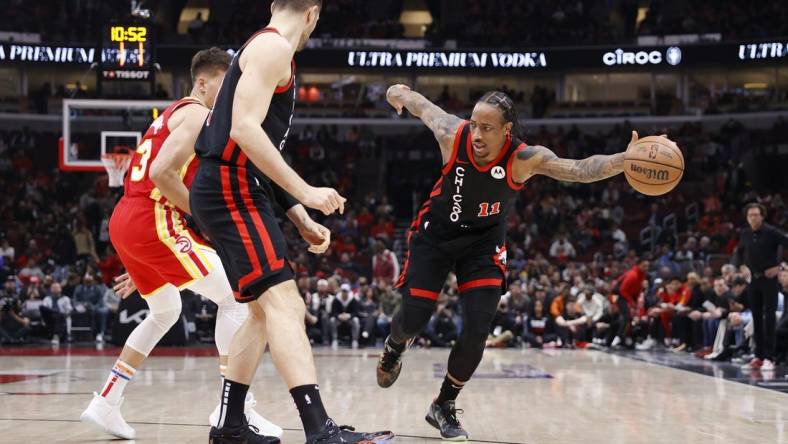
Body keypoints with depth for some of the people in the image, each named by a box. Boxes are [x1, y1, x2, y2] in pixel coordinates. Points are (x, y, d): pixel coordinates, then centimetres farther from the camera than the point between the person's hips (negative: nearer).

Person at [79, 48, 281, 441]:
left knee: (165, 313, 26)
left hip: (125, 221, 10)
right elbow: (161, 173, -21)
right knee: (234, 298, -8)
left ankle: (105, 404, 23)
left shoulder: (170, 115, 26)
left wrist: (142, 269, 27)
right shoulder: (197, 115, -6)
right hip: (153, 221, -10)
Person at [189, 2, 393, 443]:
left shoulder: (267, 50, 23)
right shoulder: (273, 46, -8)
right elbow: (244, 129, -22)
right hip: (230, 188, -10)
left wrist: (303, 220, 22)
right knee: (282, 302, -20)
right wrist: (305, 192, -21)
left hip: (236, 190, 10)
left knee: (266, 311, 17)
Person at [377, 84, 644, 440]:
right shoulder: (453, 134, -27)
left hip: (483, 242, 0)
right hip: (436, 234, 0)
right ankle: (394, 349, 35)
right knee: (413, 319, -5)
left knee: (477, 332, -10)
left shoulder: (524, 158, -28)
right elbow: (421, 104, -6)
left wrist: (626, 160, -57)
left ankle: (444, 407, 12)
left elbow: (580, 170, -40)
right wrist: (399, 93, 16)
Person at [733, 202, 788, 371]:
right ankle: (759, 356, 15)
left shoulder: (771, 232, -12)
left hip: (769, 278, -5)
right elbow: (738, 252, 23)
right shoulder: (745, 234, 5)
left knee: (769, 317, -7)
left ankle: (769, 357, -7)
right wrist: (742, 266, 7)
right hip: (753, 279, 5)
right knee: (756, 317, 8)